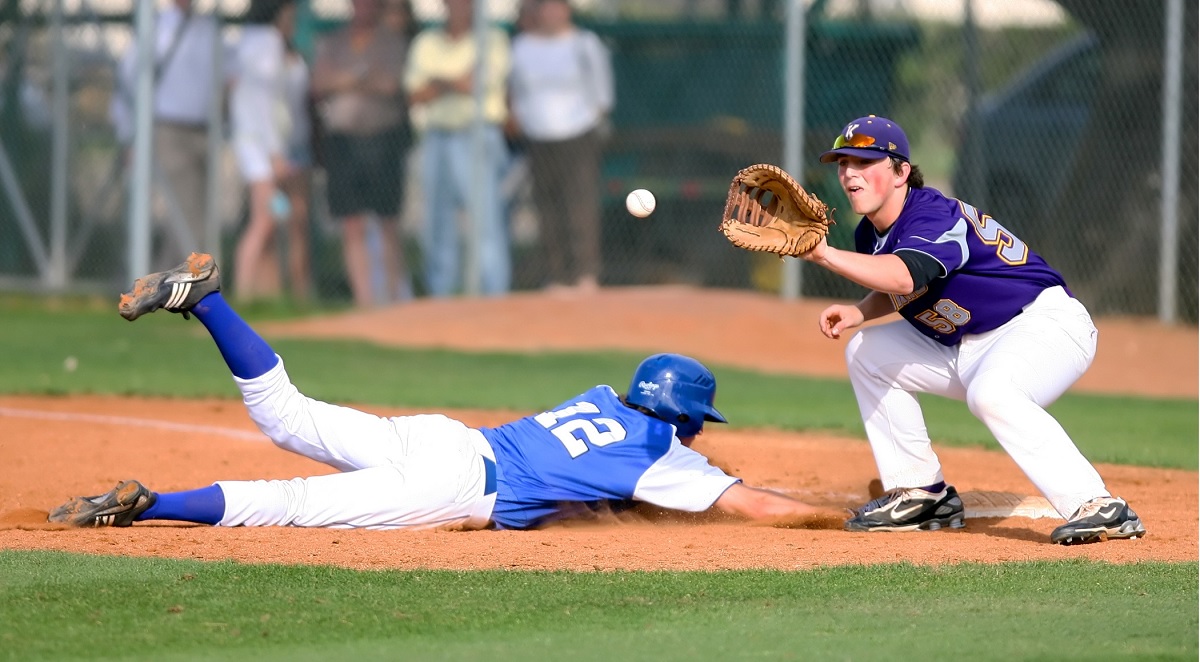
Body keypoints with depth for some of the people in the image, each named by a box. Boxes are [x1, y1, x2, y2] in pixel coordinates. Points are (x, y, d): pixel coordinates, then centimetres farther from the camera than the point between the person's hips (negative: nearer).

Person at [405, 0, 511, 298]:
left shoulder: (492, 39, 4)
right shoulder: (426, 43, 16)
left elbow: (482, 86, -10)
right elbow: (415, 96, 8)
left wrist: (439, 82, 1)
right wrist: (455, 83, -7)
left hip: (478, 140, -4)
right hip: (435, 139, 4)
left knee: (485, 221, -11)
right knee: (436, 226, 4)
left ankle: (494, 296, -12)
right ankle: (440, 298, 9)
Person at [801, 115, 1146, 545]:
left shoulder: (933, 216, -25)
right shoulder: (872, 234, 4)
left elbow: (903, 278, -46)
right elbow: (898, 291, 22)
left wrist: (825, 254, -51)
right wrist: (859, 313, 1)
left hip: (1047, 322, -10)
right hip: (968, 348, 10)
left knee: (990, 392, -39)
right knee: (867, 353, 10)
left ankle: (1098, 508, -41)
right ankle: (922, 495, 12)